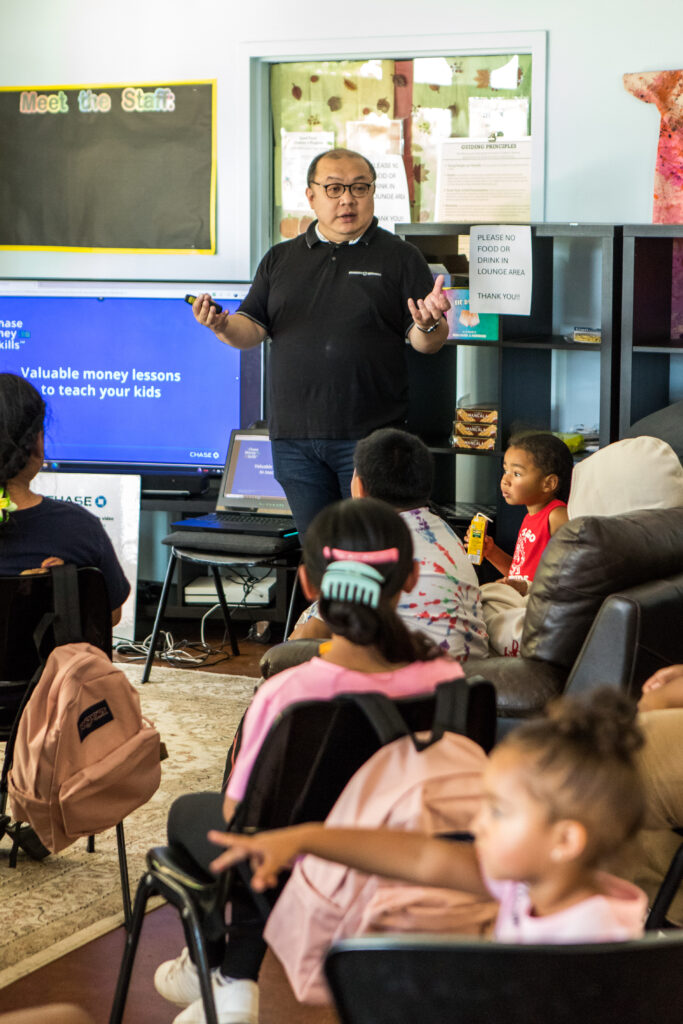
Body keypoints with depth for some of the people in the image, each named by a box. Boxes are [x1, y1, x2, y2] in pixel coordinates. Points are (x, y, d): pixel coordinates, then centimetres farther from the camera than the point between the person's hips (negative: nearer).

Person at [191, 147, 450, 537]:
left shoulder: (400, 257, 4)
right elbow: (251, 329, 10)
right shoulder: (281, 259, 15)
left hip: (370, 436, -3)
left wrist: (429, 325, -24)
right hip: (294, 438, 3)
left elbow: (427, 343, -1)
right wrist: (222, 326, -12)